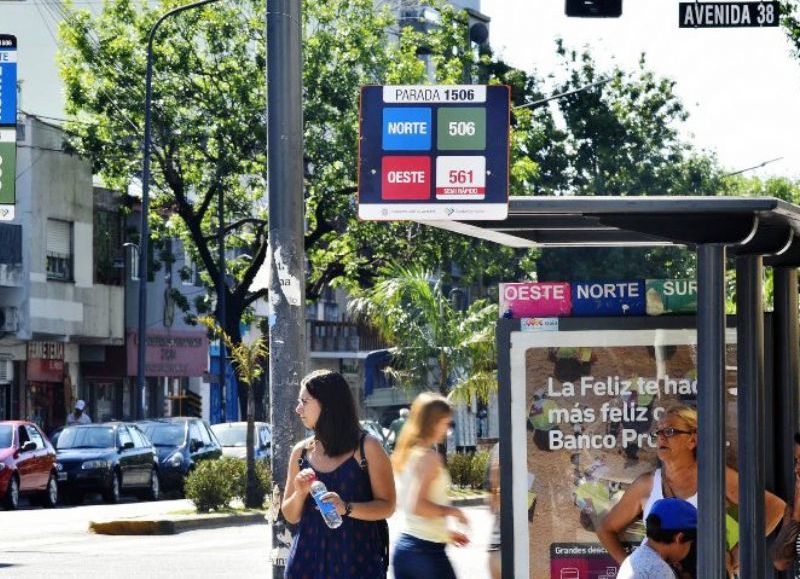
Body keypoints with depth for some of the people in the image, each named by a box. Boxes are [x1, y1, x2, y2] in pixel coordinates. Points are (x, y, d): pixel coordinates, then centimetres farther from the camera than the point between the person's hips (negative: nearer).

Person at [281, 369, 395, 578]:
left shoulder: (367, 448, -1)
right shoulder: (302, 452, 11)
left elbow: (387, 506, -5)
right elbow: (290, 516, 15)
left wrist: (346, 508, -20)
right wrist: (300, 493, -6)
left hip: (356, 561, -4)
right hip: (308, 559, 4)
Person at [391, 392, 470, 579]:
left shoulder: (405, 454, 13)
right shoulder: (428, 456, -13)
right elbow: (417, 505, -24)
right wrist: (451, 511, -9)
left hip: (403, 546, 8)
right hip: (428, 549, -8)